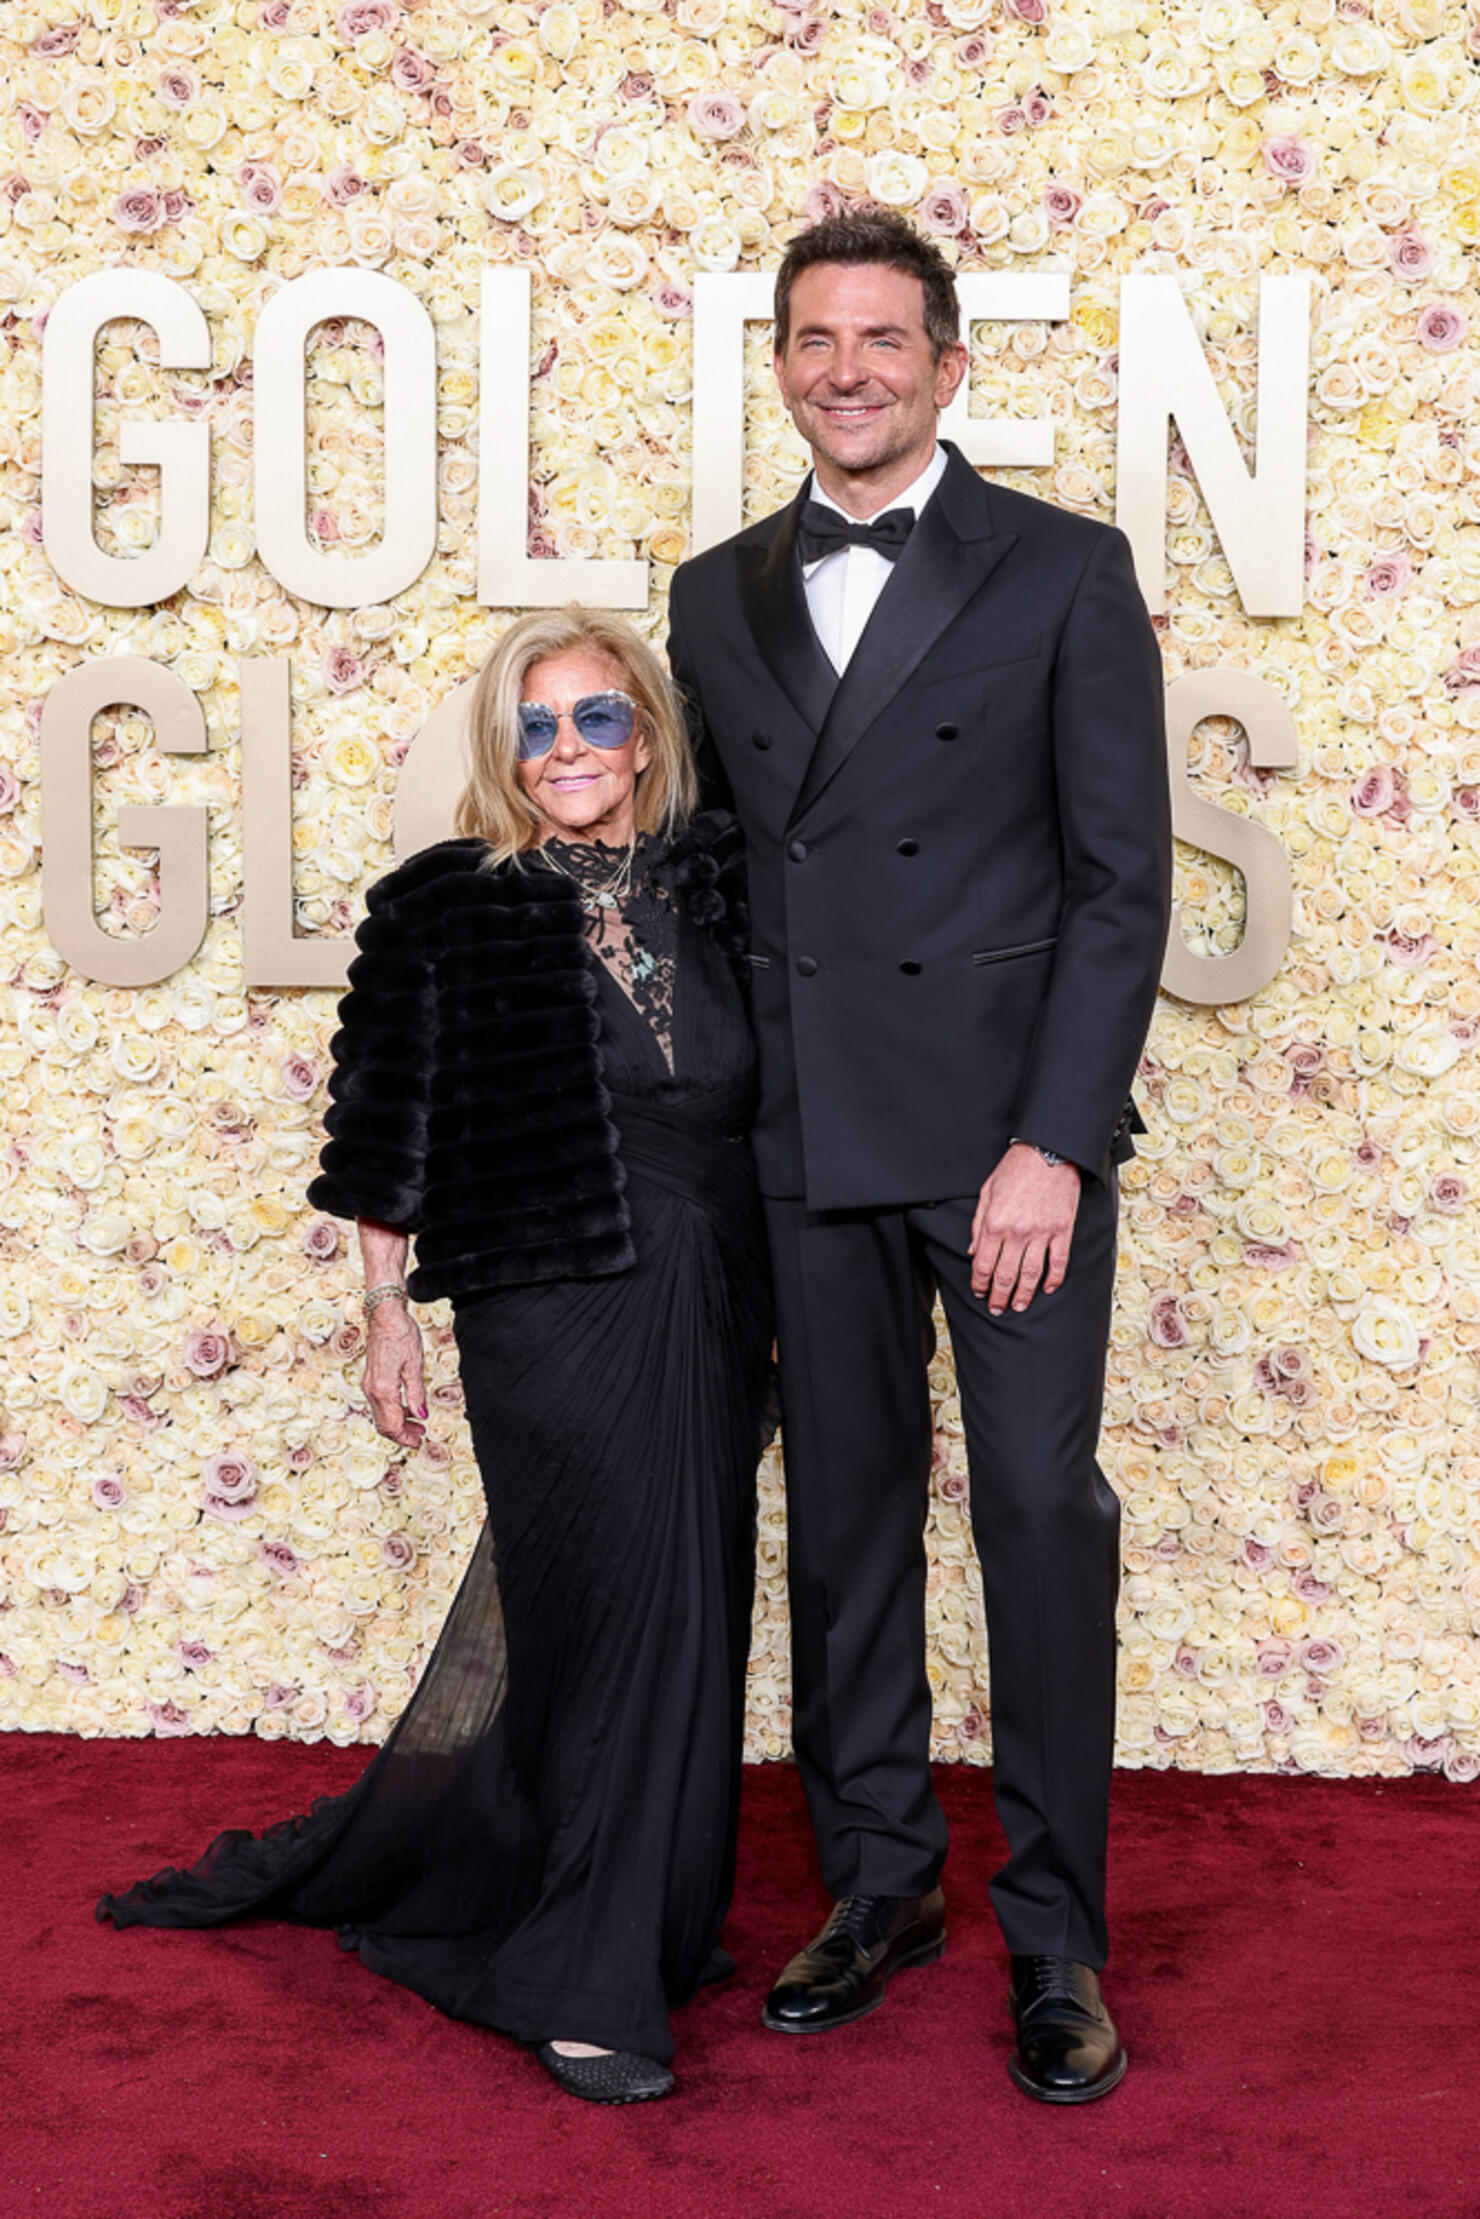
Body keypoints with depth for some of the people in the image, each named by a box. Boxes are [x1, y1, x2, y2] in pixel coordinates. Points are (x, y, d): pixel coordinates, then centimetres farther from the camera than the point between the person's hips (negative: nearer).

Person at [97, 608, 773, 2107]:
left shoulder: (720, 886, 6)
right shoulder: (445, 913, -3)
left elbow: (771, 1103, 12)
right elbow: (390, 1138, 1)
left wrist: (783, 1304, 9)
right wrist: (387, 1313, -1)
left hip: (713, 1309, 5)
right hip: (554, 1319, -5)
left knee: (681, 1619, 10)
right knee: (621, 1614, -7)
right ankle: (583, 1982, 6)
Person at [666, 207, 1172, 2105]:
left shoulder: (1066, 573, -1)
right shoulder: (718, 597, 12)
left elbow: (1123, 880, -5)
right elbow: (720, 864, 15)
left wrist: (1052, 1144, -13)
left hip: (1010, 1122, -3)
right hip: (805, 1134, 4)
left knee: (1042, 1509, -2)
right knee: (844, 1509, 10)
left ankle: (1055, 1938, 12)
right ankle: (878, 1884, 25)